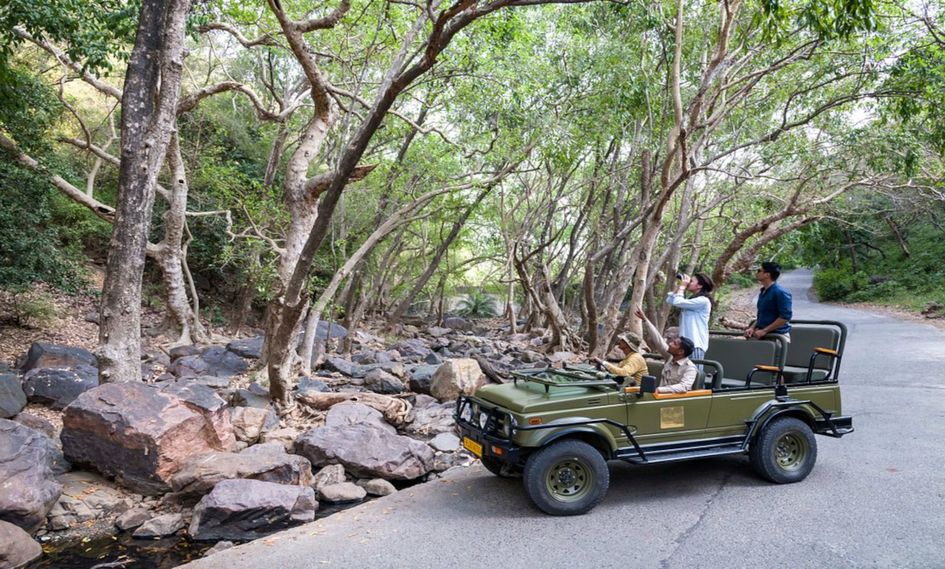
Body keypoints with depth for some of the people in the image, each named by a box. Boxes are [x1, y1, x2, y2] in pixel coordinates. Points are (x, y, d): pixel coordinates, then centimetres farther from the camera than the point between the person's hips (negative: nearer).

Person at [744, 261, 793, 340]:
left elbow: (785, 316, -20)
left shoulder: (780, 292, -14)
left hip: (777, 336, -8)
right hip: (762, 335, 8)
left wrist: (764, 330, -20)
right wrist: (752, 328, 4)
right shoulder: (763, 292, 13)